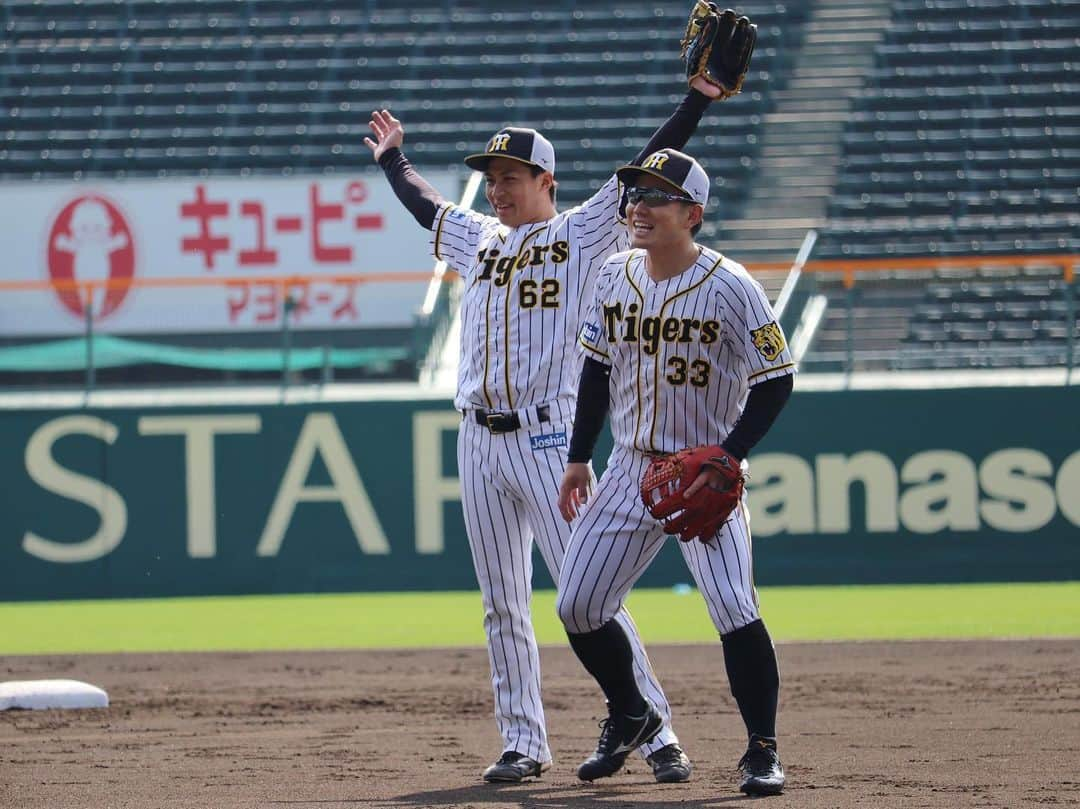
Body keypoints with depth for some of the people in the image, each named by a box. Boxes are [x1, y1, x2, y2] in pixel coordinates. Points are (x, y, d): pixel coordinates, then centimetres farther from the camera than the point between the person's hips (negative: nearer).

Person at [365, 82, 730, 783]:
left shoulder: (584, 234, 1)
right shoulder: (479, 239, 17)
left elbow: (648, 169, -5)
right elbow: (423, 203, 36)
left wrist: (699, 99, -11)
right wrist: (392, 157, 49)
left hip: (548, 439, -6)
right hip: (480, 442, 6)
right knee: (503, 607, 7)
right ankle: (524, 744, 13)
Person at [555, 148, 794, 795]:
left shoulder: (730, 289, -16)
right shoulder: (615, 276, 2)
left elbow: (775, 380, -13)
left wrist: (725, 458, -20)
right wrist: (579, 458, 13)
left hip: (706, 474, -6)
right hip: (631, 468, 6)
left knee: (734, 610, -19)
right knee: (577, 608, 3)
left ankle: (763, 749, -4)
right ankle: (630, 715, 28)